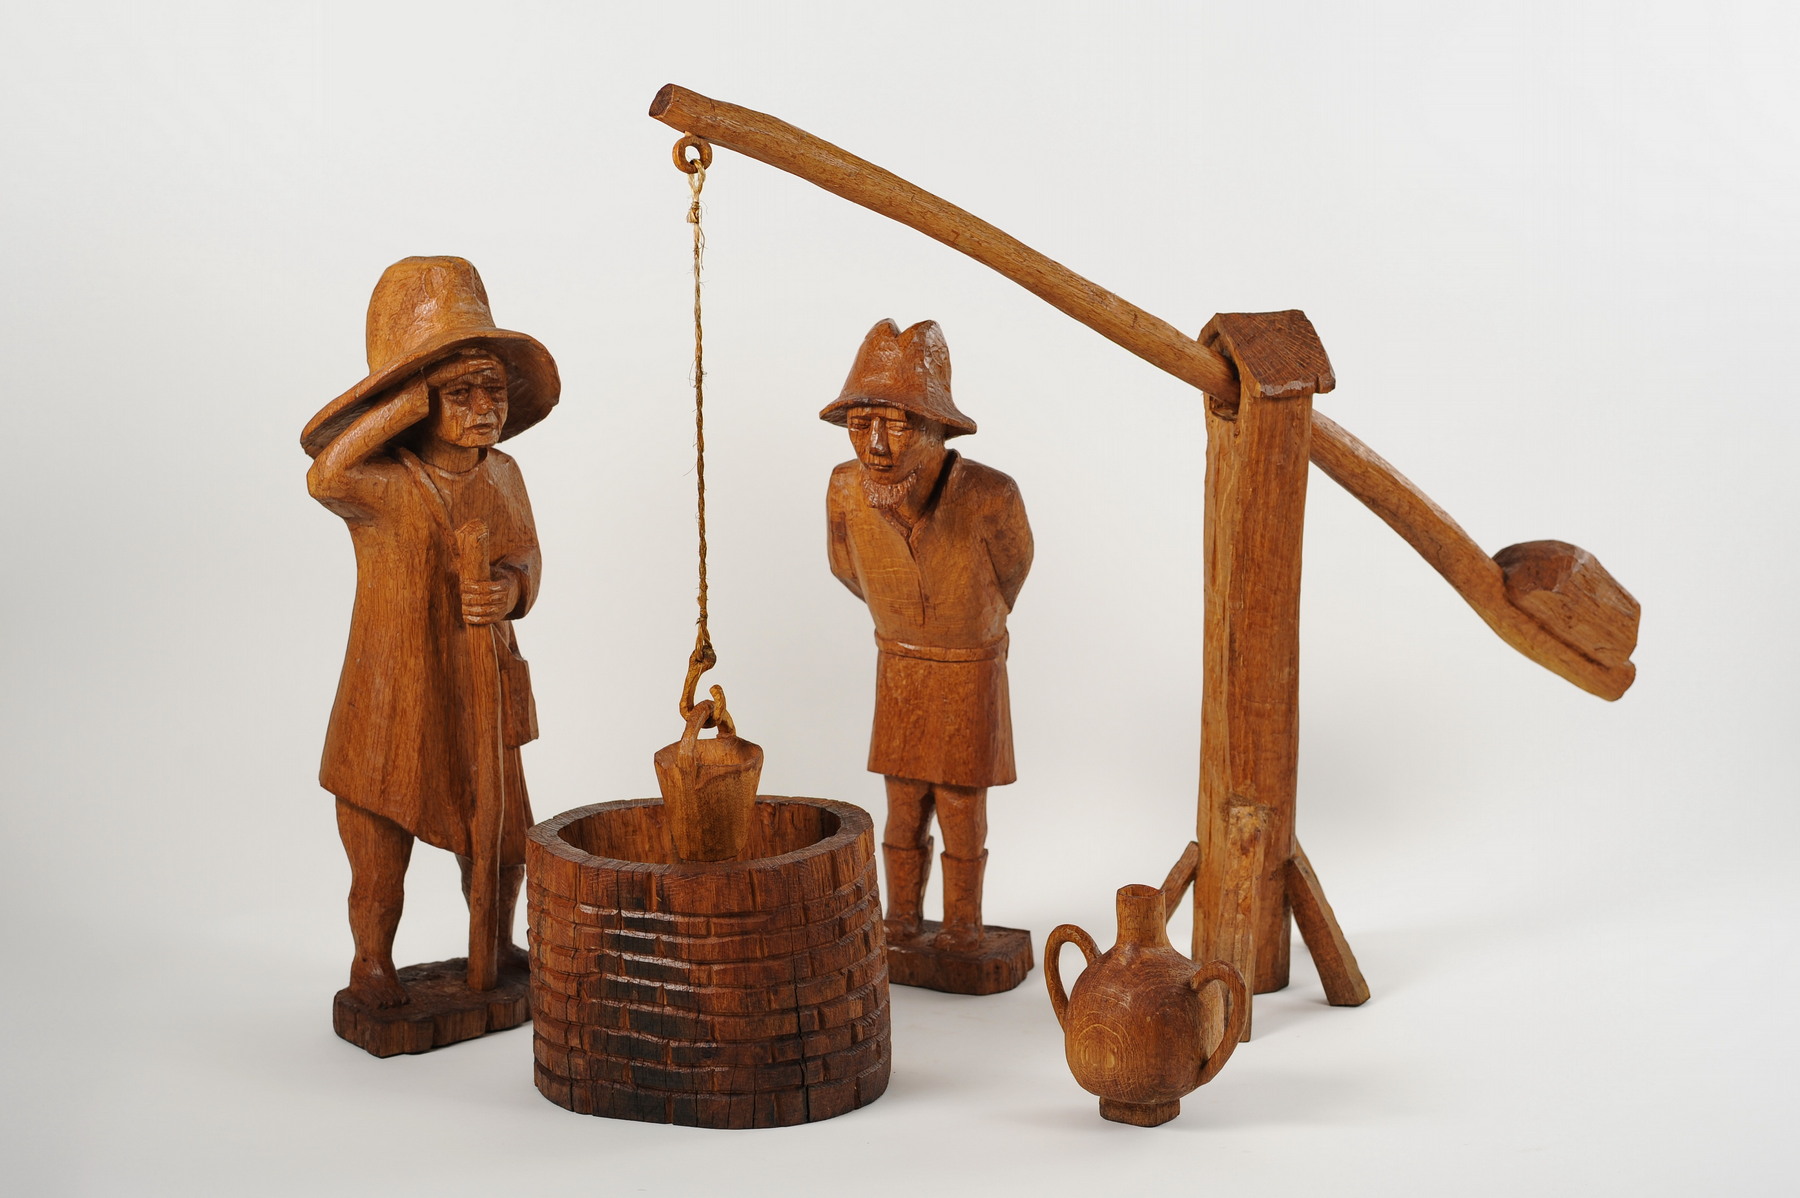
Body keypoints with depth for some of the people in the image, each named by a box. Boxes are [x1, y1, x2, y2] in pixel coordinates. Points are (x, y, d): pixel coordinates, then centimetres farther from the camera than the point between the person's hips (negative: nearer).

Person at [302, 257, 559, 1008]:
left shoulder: (500, 475, 1)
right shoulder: (383, 484, -18)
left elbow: (525, 562, 3)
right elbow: (324, 478, -40)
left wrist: (508, 590, -23)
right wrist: (412, 396, -35)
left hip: (482, 693, 5)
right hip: (392, 697, -5)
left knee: (503, 845, 17)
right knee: (380, 856, 9)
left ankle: (496, 947, 42)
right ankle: (372, 967, 32)